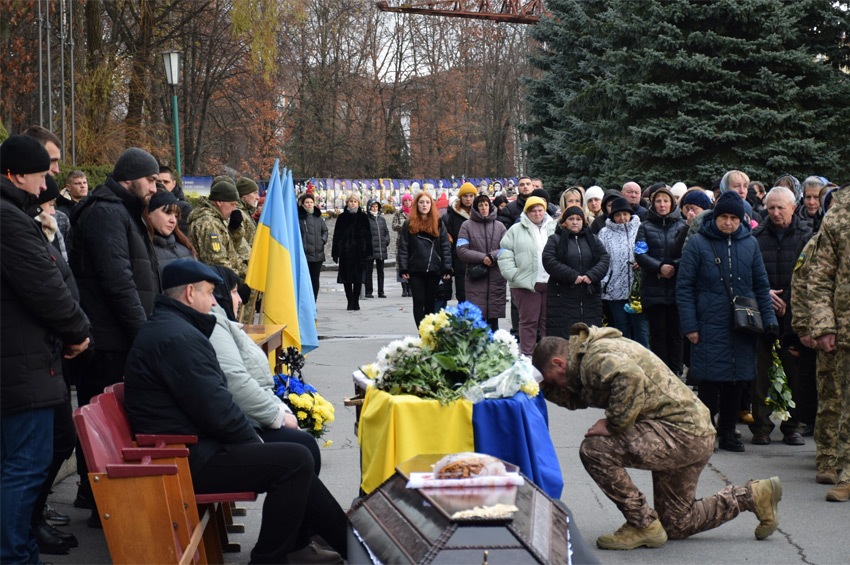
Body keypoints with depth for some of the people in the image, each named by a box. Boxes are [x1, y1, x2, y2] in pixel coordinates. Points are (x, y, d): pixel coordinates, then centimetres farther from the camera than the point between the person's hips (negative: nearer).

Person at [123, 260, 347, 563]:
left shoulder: (164, 328, 17)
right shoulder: (178, 338, -20)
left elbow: (212, 399, 18)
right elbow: (216, 411, -23)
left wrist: (252, 435, 10)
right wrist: (254, 440, -6)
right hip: (191, 462, -12)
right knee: (296, 460, -14)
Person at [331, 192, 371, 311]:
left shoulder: (363, 217, 5)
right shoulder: (342, 217, 6)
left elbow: (368, 236, 5)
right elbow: (336, 236, 6)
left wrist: (368, 252, -2)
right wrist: (335, 252, 0)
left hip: (360, 251, 0)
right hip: (345, 252, 0)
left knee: (358, 278, 1)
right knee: (346, 278, 0)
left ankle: (356, 301, 10)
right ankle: (350, 302, 7)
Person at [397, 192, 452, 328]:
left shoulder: (439, 224, 8)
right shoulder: (409, 224, 6)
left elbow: (446, 247, 5)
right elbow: (403, 248, 3)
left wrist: (447, 269, -2)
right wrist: (403, 269, -5)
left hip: (434, 270, 1)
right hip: (415, 270, -1)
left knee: (430, 303, 7)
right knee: (419, 302, -4)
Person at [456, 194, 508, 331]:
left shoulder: (499, 226, 13)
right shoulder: (467, 225, 6)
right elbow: (461, 250, -2)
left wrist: (492, 257, -13)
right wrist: (482, 258, -12)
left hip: (496, 278, 2)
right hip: (475, 279, -2)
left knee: (493, 318, 4)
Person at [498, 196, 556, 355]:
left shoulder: (554, 229, 11)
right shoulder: (516, 230, 5)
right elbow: (505, 254, 2)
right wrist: (513, 275, -8)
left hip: (551, 283, 2)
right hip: (525, 283, -2)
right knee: (528, 321, 1)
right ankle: (526, 356, 7)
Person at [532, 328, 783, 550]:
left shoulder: (595, 357, -16)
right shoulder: (601, 346, 15)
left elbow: (631, 377, -38)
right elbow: (575, 398, 26)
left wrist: (613, 424, -27)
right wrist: (544, 388, 15)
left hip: (681, 432, -11)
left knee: (594, 449, -21)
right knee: (676, 525, 20)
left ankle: (643, 525, -8)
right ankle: (752, 496, 25)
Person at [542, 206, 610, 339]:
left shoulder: (593, 240, 16)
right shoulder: (555, 240, 5)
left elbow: (605, 259, 5)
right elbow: (549, 262, -10)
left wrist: (591, 275, -13)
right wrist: (572, 276, -16)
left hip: (590, 297, 4)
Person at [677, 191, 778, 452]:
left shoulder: (749, 243, 9)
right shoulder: (698, 243, -2)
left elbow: (761, 284, 14)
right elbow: (684, 287, -2)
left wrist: (768, 318, 5)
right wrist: (690, 325, -8)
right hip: (709, 326, -3)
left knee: (737, 381, 6)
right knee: (709, 381, -4)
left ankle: (727, 431, 19)